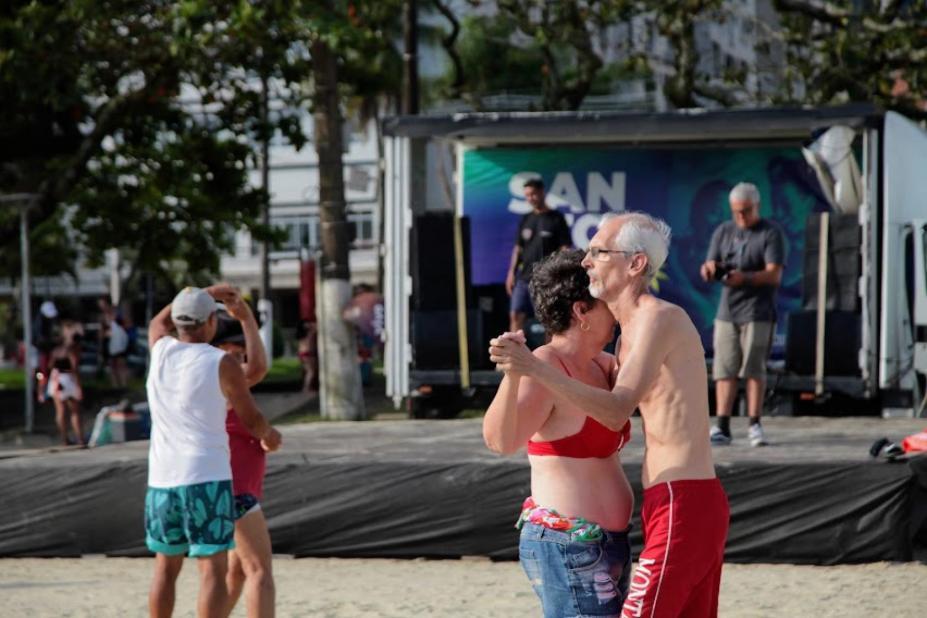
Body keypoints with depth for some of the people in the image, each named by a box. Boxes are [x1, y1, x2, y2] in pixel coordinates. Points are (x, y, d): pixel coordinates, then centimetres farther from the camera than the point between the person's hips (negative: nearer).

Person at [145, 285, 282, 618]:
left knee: (166, 567, 17)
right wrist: (270, 437, 24)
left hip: (161, 478, 5)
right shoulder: (222, 364, -6)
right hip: (206, 479, -5)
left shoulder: (161, 350, 6)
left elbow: (159, 320, 32)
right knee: (213, 569, -5)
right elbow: (252, 420, 3)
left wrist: (206, 293, 38)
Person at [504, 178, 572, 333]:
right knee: (516, 315, -2)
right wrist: (511, 273, 9)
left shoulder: (556, 219, -2)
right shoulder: (526, 220, 13)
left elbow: (565, 249, -5)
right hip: (524, 277, 5)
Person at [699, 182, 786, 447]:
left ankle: (755, 425, -3)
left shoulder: (771, 233, -1)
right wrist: (710, 269, -16)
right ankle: (722, 427, -4)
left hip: (758, 312, -4)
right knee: (724, 369, -2)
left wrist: (745, 277, -27)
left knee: (754, 368, -7)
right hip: (727, 310, 4)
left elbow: (774, 275, -10)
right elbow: (711, 266, 10)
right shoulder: (723, 232, 13)